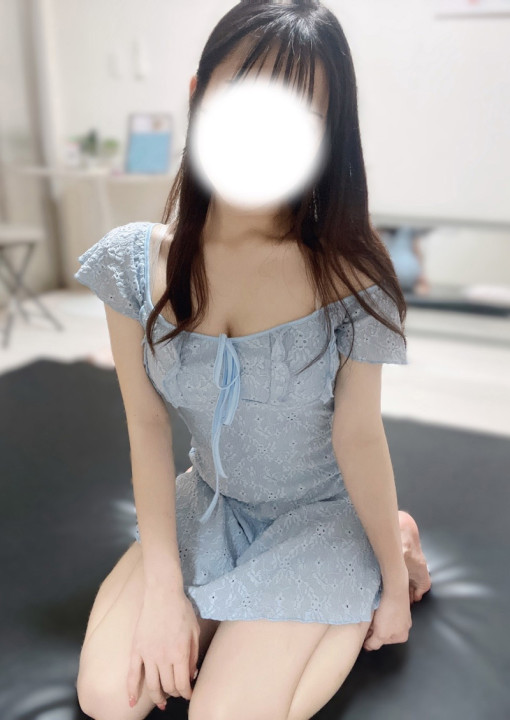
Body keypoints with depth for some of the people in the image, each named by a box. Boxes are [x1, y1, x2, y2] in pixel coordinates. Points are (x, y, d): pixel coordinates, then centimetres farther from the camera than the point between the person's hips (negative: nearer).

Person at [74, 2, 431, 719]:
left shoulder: (348, 274, -21)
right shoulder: (134, 262, -13)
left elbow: (357, 436, -14)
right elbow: (148, 425, -10)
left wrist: (391, 572, -4)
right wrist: (163, 580, -10)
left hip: (321, 514, -3)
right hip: (209, 502, 3)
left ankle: (380, 570, 11)